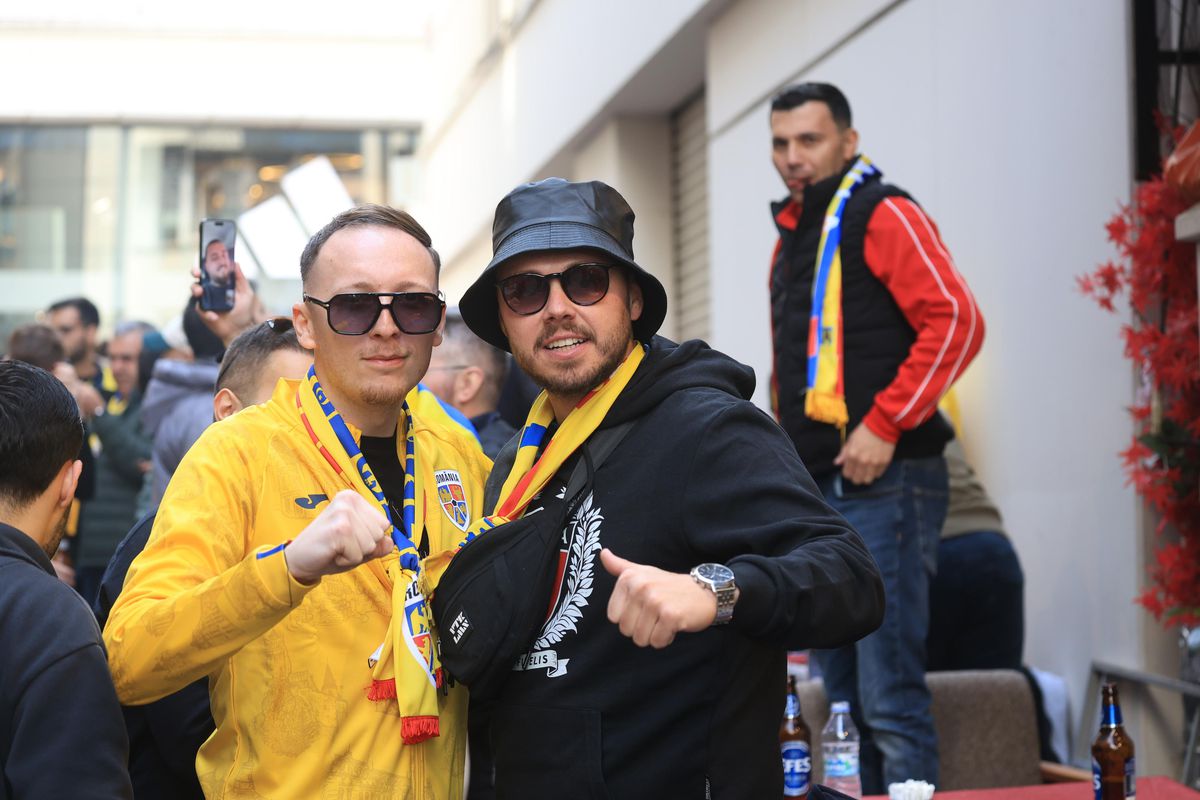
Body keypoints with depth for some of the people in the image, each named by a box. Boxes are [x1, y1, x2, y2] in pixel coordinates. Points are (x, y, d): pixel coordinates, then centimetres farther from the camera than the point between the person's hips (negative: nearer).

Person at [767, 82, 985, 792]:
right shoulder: (792, 236, 20)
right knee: (844, 699, 13)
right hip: (817, 493, 9)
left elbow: (957, 321, -17)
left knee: (891, 699, -10)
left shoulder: (881, 215, -5)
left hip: (882, 486, -9)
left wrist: (885, 425, -20)